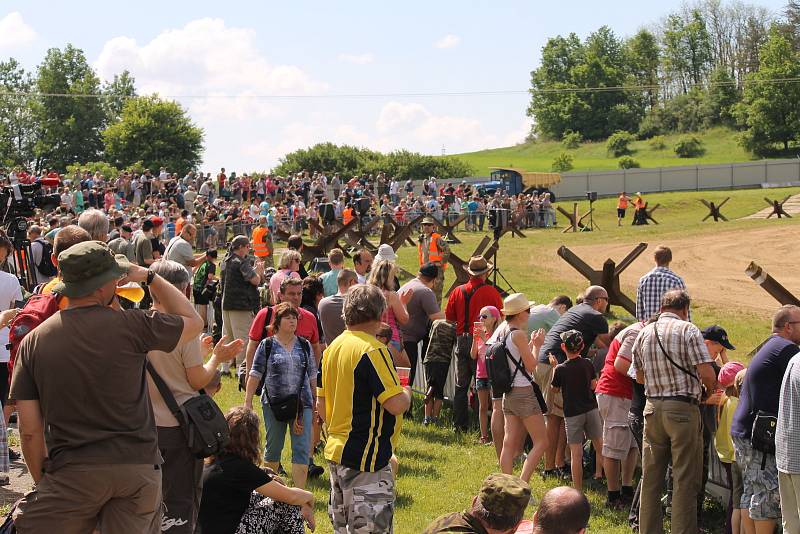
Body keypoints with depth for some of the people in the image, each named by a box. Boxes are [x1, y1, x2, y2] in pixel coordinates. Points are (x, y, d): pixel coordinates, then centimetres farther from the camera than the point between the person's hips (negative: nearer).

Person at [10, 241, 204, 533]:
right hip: (137, 465, 0)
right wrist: (149, 276, 16)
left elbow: (30, 430, 2)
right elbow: (194, 322, 12)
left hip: (71, 474, 0)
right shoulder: (130, 325, -6)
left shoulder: (33, 341, 0)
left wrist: (42, 482, 15)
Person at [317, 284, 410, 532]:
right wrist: (406, 395, -1)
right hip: (367, 456, -9)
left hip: (336, 451, 9)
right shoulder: (372, 350, -17)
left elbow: (321, 405, 14)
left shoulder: (333, 347, 9)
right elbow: (395, 404, -22)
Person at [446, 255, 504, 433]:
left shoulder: (458, 292, 1)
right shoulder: (491, 292, -9)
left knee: (461, 385, 13)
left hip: (462, 340, 3)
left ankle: (459, 424, 14)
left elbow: (449, 317, 8)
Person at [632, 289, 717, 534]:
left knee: (651, 477, 12)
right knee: (685, 480, -1)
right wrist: (709, 390, 7)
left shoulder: (644, 333, 9)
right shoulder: (688, 330, -8)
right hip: (683, 409, -5)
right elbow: (708, 376, -13)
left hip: (652, 409, 6)